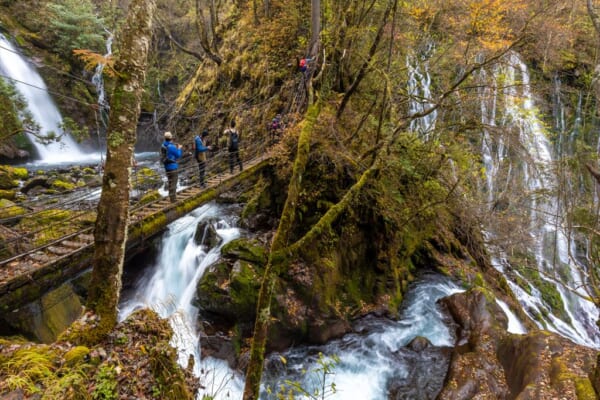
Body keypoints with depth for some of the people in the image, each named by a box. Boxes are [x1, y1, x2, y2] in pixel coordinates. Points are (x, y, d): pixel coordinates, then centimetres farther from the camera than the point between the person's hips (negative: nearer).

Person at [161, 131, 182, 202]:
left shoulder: (163, 146, 4)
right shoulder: (171, 146, -20)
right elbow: (178, 155, -10)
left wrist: (176, 148, 12)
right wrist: (179, 148, 5)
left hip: (167, 166, 8)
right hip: (172, 166, -8)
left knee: (170, 182, 19)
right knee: (173, 183, -2)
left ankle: (172, 197, 29)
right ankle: (173, 199, 2)